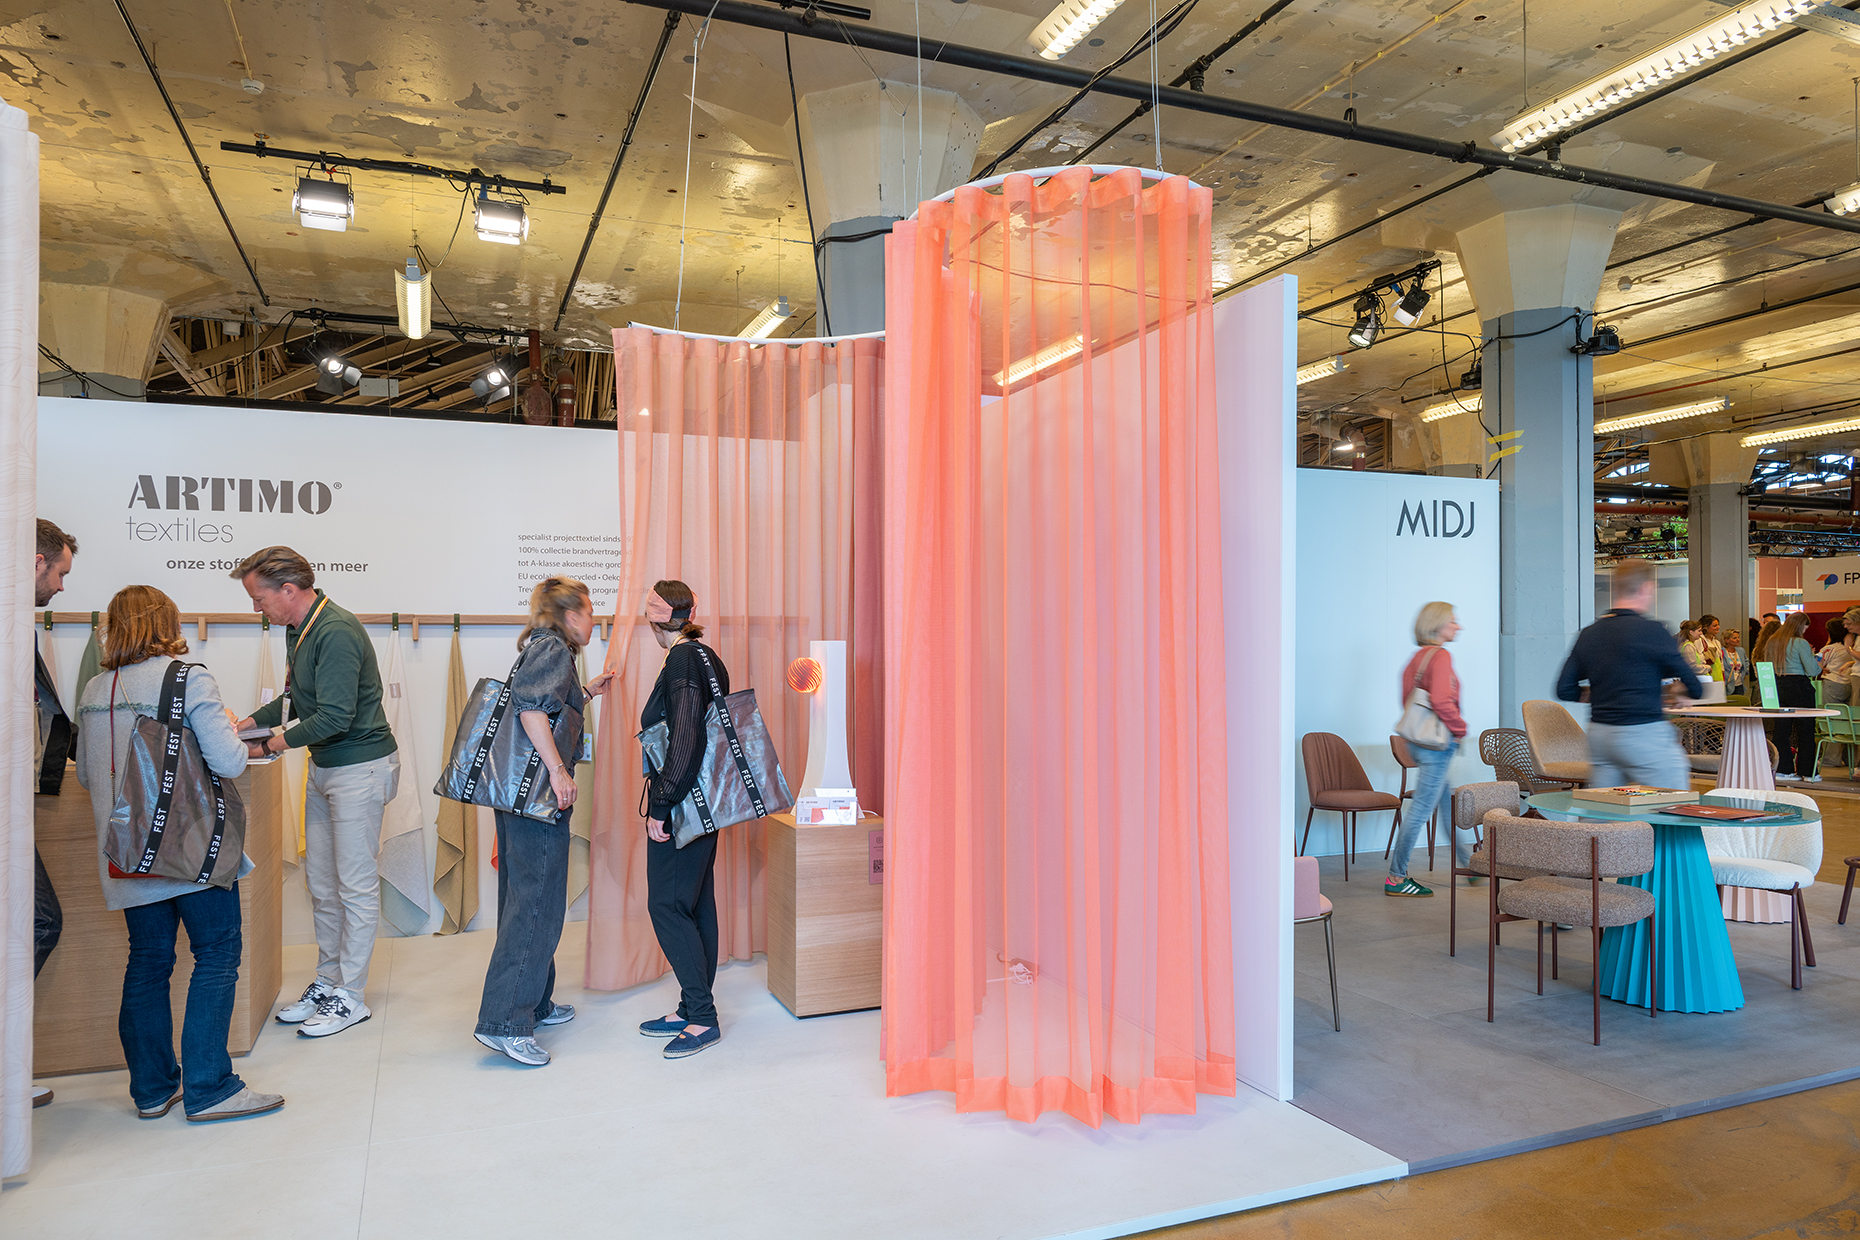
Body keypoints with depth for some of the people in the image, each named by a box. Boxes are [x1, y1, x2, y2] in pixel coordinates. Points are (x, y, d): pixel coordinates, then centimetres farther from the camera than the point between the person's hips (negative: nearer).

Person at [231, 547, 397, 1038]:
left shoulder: (336, 633, -21)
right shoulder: (298, 629, 10)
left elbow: (334, 717, -25)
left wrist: (274, 744, -14)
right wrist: (249, 721, 10)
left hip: (359, 769, -10)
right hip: (323, 768, 10)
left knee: (356, 884, -1)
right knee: (321, 883, 14)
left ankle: (349, 997, 8)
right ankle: (328, 981, 26)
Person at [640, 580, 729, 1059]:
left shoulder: (682, 661, -16)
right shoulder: (707, 659, 12)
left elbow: (683, 741, -23)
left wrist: (659, 806, -19)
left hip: (682, 803, -10)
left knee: (667, 904, -4)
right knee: (697, 903, 13)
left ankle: (702, 1018, 1)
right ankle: (692, 1010, 22)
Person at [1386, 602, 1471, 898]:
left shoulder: (1418, 657, 12)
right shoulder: (1440, 655, -15)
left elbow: (1408, 700, 16)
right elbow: (1441, 700, -27)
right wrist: (1460, 728, -12)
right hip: (1438, 743, -10)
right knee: (1421, 809, -5)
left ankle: (1469, 861, 35)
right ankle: (1396, 878, -1)